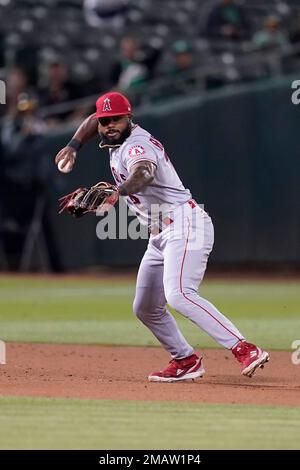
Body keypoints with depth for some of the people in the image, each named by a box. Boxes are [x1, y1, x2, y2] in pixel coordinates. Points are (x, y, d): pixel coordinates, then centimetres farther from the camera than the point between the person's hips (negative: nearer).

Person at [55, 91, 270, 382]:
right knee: (145, 309, 13)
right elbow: (93, 121, 36)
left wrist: (118, 191, -58)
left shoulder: (136, 145, -14)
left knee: (178, 295, -30)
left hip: (185, 224, -11)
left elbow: (144, 174, -38)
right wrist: (73, 146, 19)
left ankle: (244, 350, -37)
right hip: (160, 236, 11)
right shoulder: (117, 140, 14)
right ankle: (185, 361, 23)